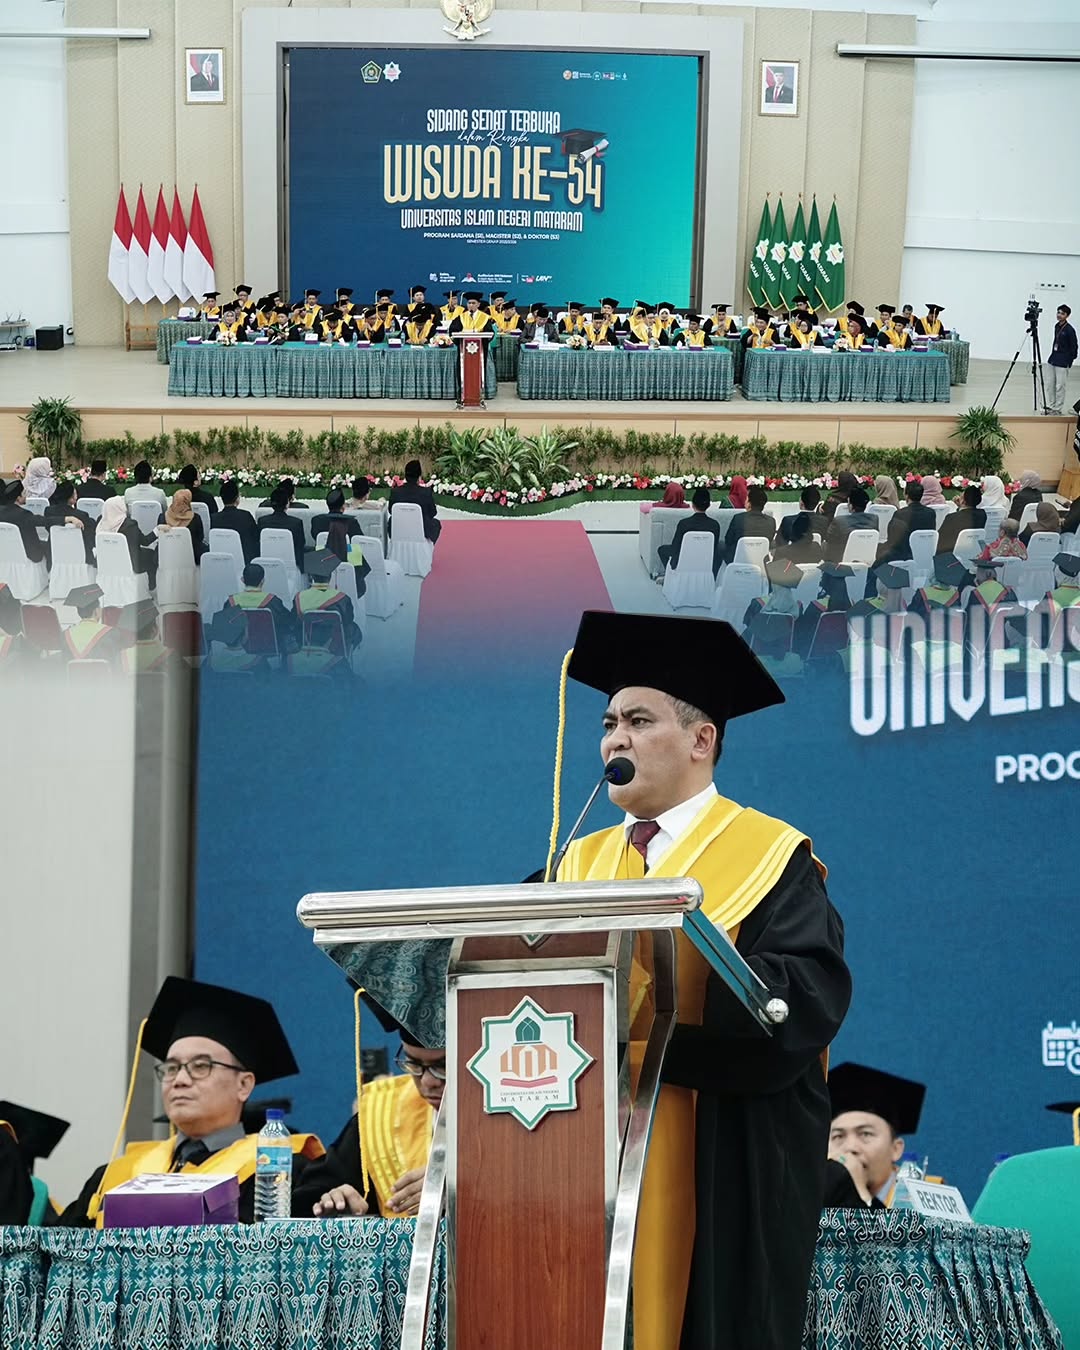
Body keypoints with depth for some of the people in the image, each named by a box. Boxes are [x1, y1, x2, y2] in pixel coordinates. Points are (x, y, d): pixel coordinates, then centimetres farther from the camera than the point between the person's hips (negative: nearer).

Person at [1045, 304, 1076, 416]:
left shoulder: (1069, 330, -14)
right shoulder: (1057, 326, 8)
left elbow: (1073, 347, -10)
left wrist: (1070, 361, -8)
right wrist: (1052, 355, 15)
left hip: (1063, 362, -8)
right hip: (1053, 359, 8)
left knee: (1059, 386, -3)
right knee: (1051, 385, 11)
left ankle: (1058, 409, 4)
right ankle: (1050, 406, 20)